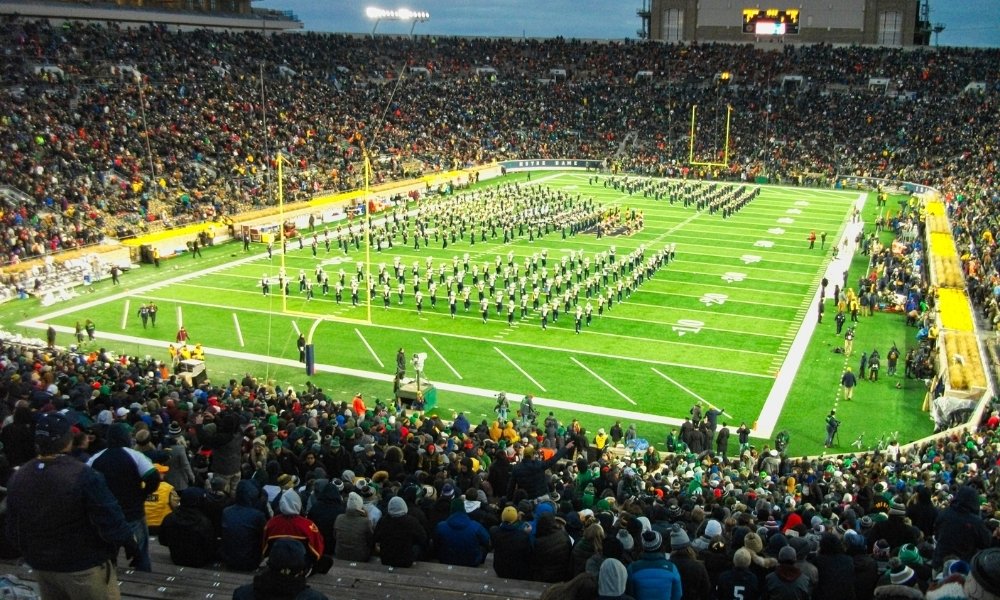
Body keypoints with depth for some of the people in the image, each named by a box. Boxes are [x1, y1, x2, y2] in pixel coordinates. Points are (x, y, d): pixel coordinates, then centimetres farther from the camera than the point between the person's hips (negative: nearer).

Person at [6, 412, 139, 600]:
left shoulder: (17, 478, -2)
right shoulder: (83, 475, -24)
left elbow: (13, 530, 8)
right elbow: (110, 519, -21)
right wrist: (129, 542, -5)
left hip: (42, 566, 6)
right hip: (85, 566, -6)